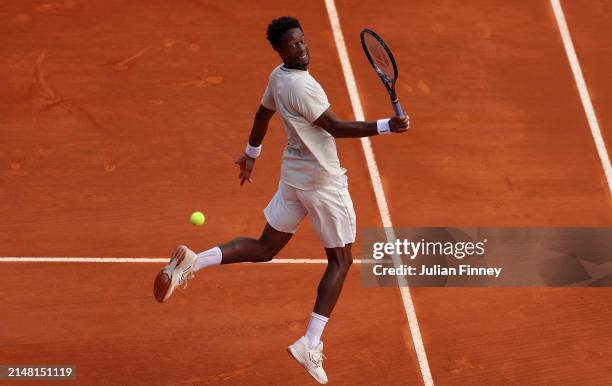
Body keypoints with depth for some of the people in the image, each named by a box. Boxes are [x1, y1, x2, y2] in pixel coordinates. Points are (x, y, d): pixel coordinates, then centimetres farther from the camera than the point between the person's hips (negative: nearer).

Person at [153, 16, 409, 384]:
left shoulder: (278, 77, 3)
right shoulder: (302, 86, -24)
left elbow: (262, 114, 18)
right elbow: (335, 127, -23)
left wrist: (252, 153, 34)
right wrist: (386, 126, -27)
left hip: (294, 173, 8)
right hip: (323, 181, -8)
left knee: (265, 248, 19)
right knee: (340, 260, 6)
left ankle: (194, 261, 3)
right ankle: (311, 345, 3)